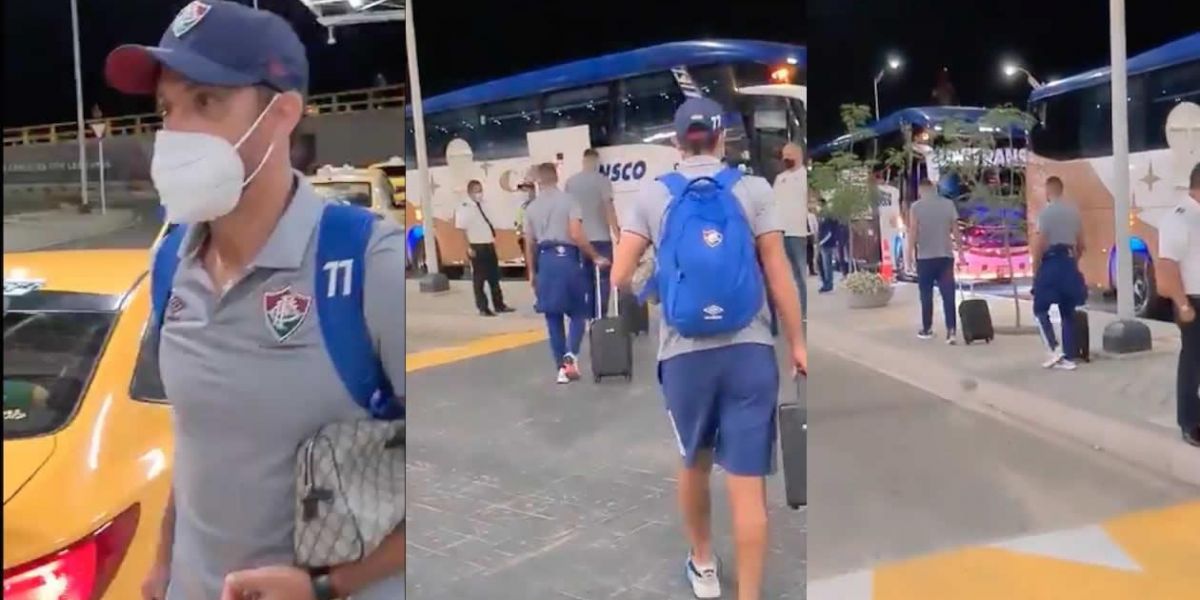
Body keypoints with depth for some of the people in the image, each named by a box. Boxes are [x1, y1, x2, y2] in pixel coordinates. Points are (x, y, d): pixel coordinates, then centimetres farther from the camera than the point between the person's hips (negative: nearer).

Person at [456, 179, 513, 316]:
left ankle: (499, 305, 23)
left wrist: (493, 239, 13)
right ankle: (483, 308, 10)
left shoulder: (483, 206, 11)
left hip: (489, 245, 8)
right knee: (479, 279, 2)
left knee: (494, 276, 14)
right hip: (477, 247, -8)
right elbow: (461, 230, -17)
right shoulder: (464, 208, -12)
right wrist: (469, 247, -21)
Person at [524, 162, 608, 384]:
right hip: (567, 257, -3)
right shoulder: (567, 200, -3)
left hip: (545, 260, 3)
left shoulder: (531, 207, 9)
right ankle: (571, 355, -13)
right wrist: (596, 257, -1)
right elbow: (576, 235, -10)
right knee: (578, 312, 8)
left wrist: (532, 272, 19)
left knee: (553, 318, 9)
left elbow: (529, 244, 10)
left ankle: (561, 367, 12)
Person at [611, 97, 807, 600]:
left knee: (694, 463, 23)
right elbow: (779, 275, -2)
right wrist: (797, 344, 7)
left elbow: (619, 278, -2)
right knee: (747, 482, 3)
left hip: (684, 353, 2)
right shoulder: (754, 190, 1)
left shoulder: (652, 195, 2)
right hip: (749, 350, -1)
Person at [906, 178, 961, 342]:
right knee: (948, 295, -1)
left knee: (926, 295, 9)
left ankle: (927, 329, 16)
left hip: (925, 256, -2)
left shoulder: (916, 206, -3)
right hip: (946, 255, 2)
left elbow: (913, 231, -8)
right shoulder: (949, 204, 4)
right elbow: (955, 229, 5)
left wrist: (909, 253, -4)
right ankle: (951, 330, -10)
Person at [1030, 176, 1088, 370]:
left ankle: (1054, 349, -9)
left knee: (1040, 309, 4)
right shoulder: (1074, 211, 10)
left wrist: (1035, 269, -6)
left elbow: (1039, 244, -14)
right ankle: (1068, 358, 10)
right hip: (1069, 263, 6)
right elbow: (1081, 244, 14)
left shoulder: (1047, 211, -9)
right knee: (1068, 312, 9)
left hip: (1051, 263, -6)